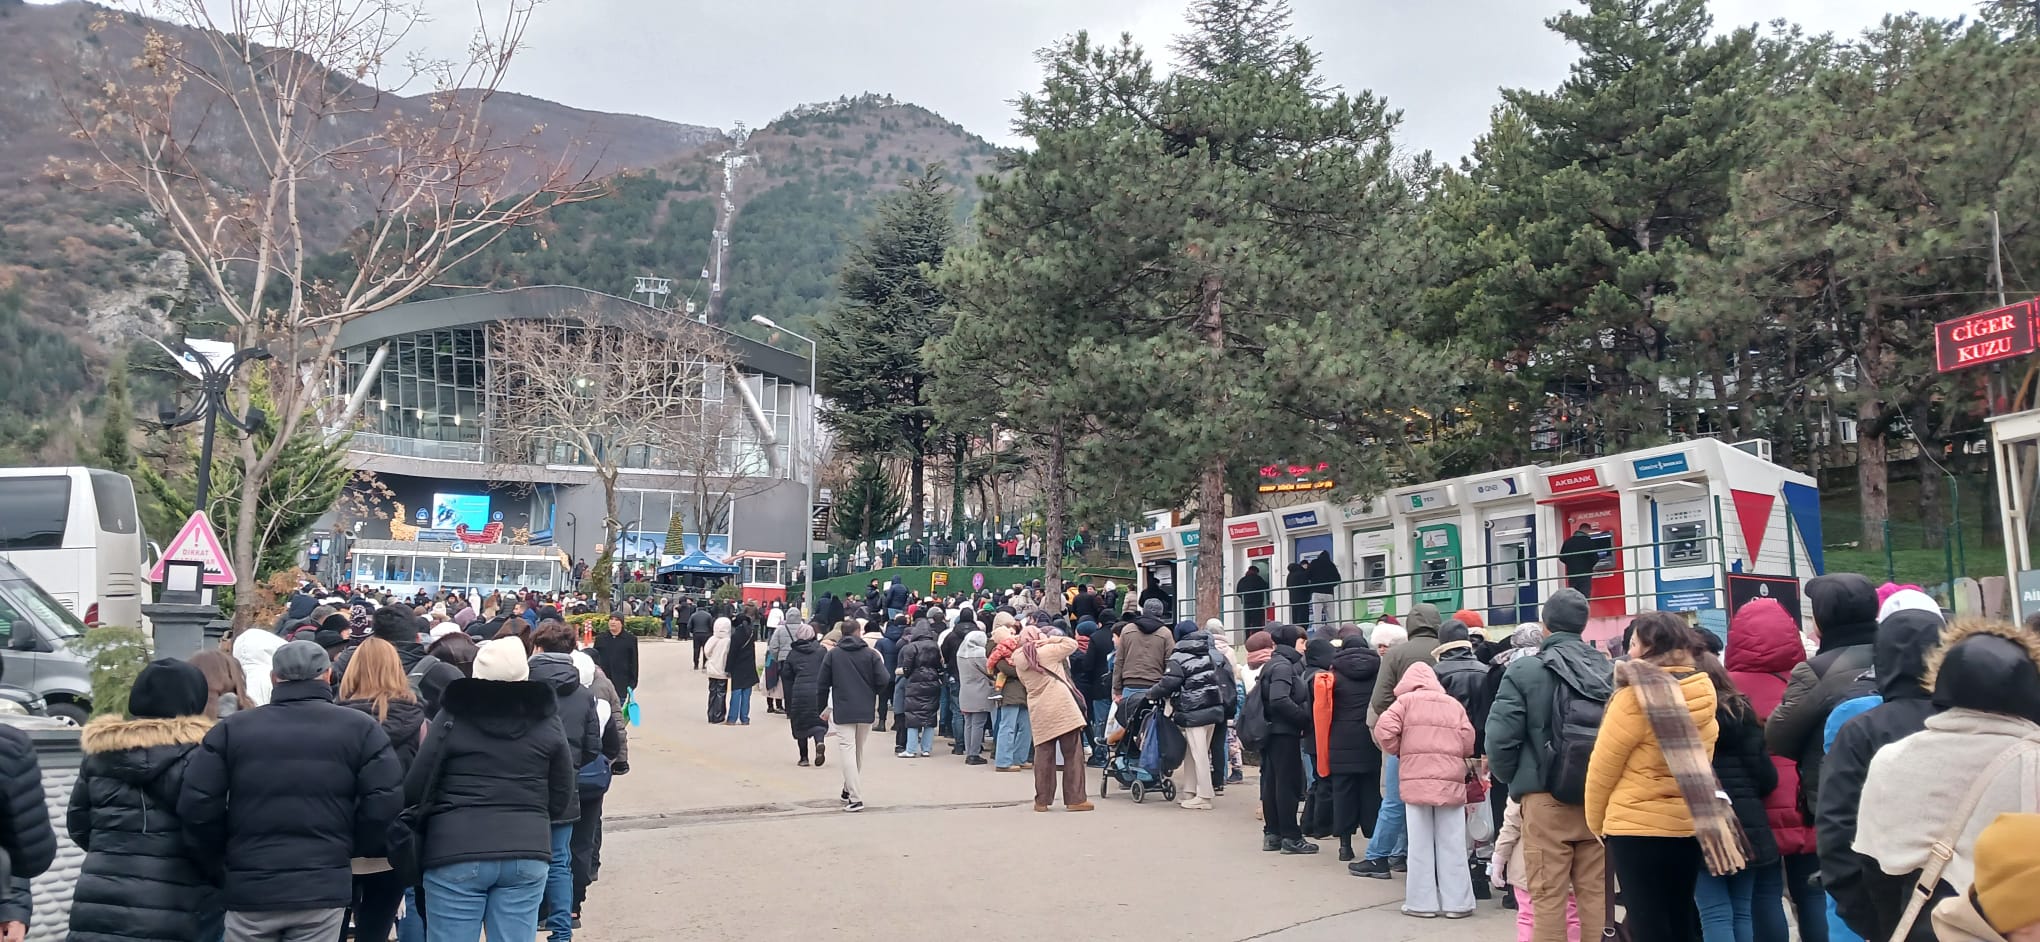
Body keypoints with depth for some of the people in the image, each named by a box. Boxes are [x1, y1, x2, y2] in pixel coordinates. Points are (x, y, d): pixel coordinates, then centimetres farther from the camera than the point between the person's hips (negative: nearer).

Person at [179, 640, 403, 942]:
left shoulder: (231, 729, 3)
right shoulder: (360, 728, -1)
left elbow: (196, 804, -3)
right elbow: (383, 804, -10)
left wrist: (218, 865, 10)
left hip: (248, 889, 1)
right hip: (323, 888, -1)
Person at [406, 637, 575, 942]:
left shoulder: (453, 717, -3)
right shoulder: (547, 720, 4)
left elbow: (414, 788, 0)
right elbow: (561, 798, 8)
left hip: (456, 852, -2)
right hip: (527, 853, 2)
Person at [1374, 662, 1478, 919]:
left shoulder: (1406, 700, 5)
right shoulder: (1455, 705, 14)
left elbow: (1384, 731, -8)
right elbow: (1468, 742, 5)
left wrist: (1397, 752, 11)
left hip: (1417, 780, -2)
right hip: (1451, 781, 2)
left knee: (1420, 845, 3)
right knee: (1452, 845, 6)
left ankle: (1422, 902, 5)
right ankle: (1456, 902, 8)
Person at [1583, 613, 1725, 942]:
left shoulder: (1636, 695, -17)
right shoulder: (1703, 693, 2)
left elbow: (1603, 767, -12)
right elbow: (1696, 759, 12)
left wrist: (1595, 820, 2)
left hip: (1638, 827, -6)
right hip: (1688, 826, 7)